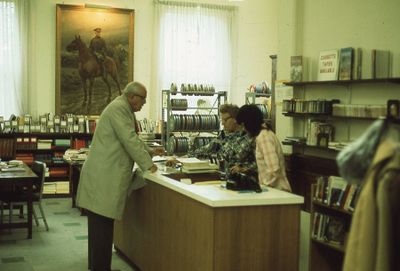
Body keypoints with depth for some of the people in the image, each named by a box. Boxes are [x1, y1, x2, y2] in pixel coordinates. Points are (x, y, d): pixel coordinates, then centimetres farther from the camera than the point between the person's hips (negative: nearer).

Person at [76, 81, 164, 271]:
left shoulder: (124, 109, 20)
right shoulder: (119, 108, -12)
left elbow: (130, 139, 30)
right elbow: (129, 140, -17)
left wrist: (149, 151, 21)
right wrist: (147, 164, -11)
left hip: (105, 174, 11)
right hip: (104, 176, -11)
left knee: (101, 224, 13)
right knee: (102, 224, -8)